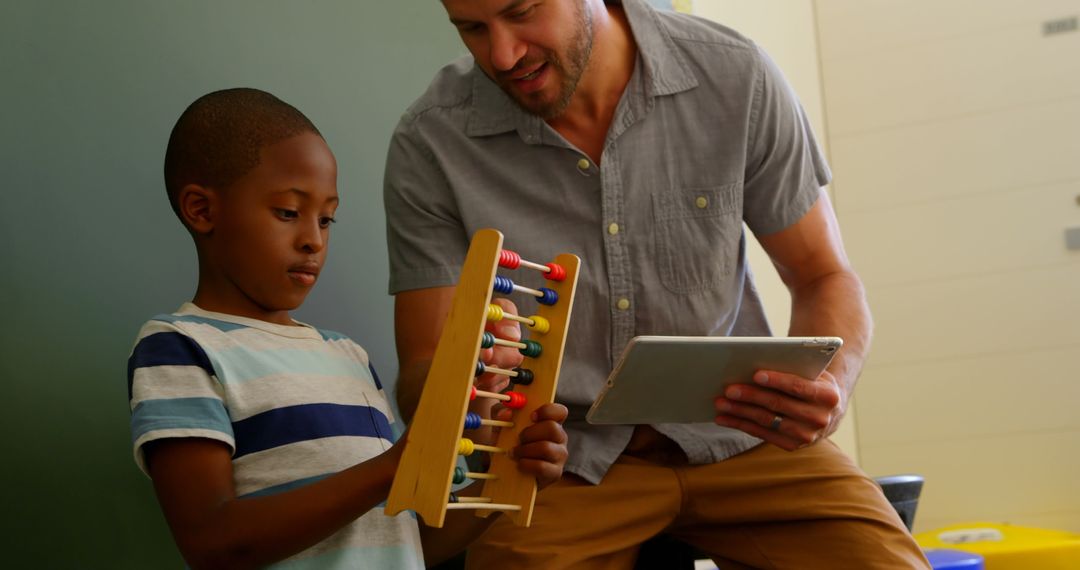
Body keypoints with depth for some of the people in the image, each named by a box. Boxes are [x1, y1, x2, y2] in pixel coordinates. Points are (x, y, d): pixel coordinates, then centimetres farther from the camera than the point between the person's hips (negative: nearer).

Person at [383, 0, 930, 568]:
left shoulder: (735, 75, -9)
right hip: (561, 454, -1)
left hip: (736, 433, 1)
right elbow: (421, 372, -8)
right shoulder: (428, 144, -11)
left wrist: (828, 385, -22)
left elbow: (824, 278, 0)